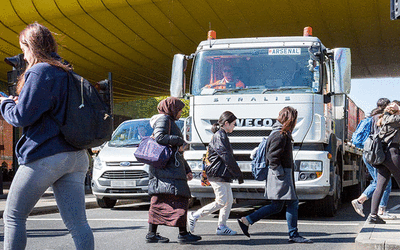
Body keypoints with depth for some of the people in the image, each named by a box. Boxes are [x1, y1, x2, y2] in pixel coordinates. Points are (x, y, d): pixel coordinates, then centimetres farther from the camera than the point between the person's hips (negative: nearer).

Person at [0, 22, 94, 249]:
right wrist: (20, 103, 21)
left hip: (44, 156, -7)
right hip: (76, 157, 7)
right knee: (78, 223, 2)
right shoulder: (67, 73, 16)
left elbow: (21, 117, -13)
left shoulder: (39, 71, -9)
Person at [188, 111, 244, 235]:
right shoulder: (220, 136, -14)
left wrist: (237, 173, 18)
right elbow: (227, 158, -18)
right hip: (217, 174, -10)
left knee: (229, 200, 9)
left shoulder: (222, 136, 18)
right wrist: (238, 174, -12)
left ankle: (221, 227, 13)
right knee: (221, 201, -8)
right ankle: (194, 216, -1)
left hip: (222, 175, 10)